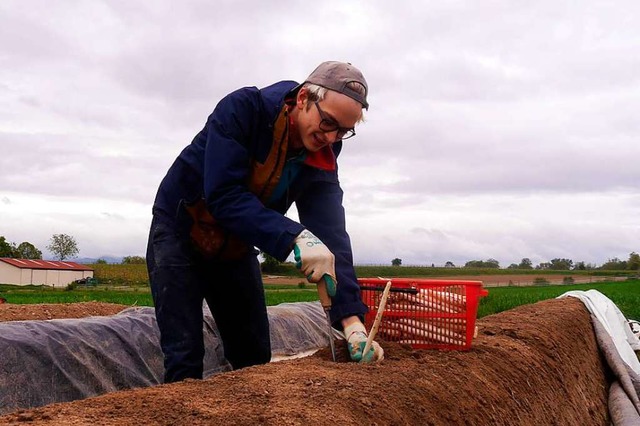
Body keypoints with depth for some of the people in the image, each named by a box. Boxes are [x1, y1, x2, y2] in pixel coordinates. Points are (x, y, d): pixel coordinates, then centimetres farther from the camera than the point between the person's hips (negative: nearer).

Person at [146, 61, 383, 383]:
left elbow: (333, 235, -18)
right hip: (179, 234, -5)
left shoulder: (321, 161, -11)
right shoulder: (242, 110, -27)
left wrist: (352, 320, -29)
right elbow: (222, 194, -35)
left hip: (236, 249, 5)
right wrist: (294, 238, -45)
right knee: (185, 359, -12)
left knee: (255, 358, 8)